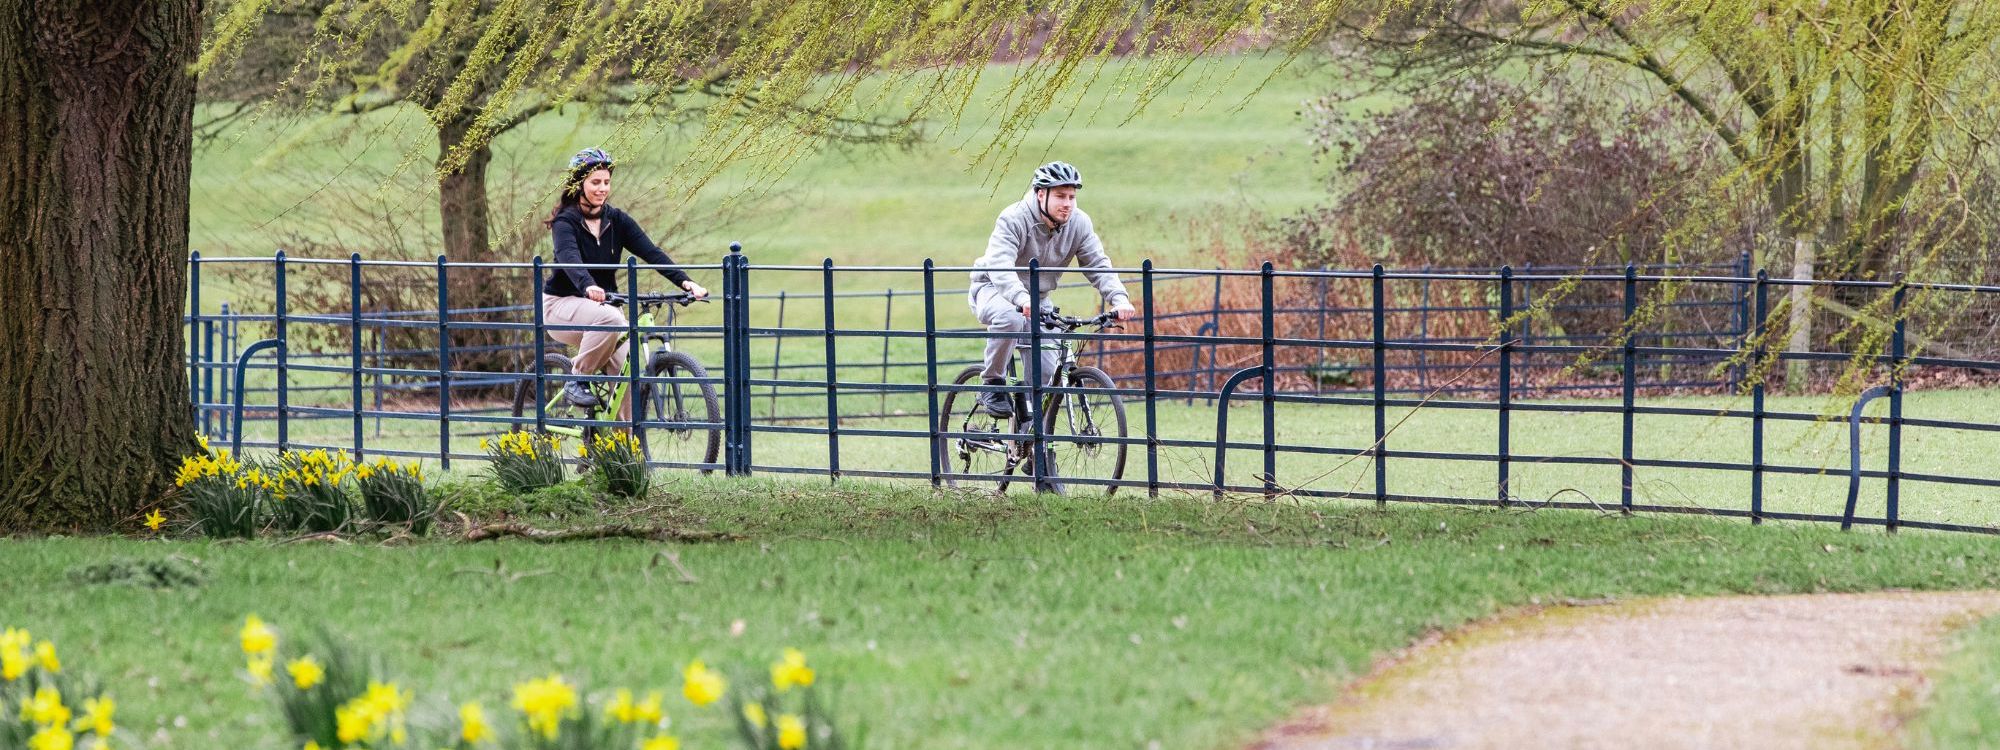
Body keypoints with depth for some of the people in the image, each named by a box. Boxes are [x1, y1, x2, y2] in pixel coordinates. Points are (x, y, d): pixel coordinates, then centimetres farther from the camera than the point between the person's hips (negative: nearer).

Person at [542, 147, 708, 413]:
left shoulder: (616, 220, 2)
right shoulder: (566, 222, -13)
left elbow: (651, 252, -11)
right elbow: (570, 259, -33)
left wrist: (684, 282, -26)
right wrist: (588, 287, -55)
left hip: (602, 301, 5)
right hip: (562, 306, -5)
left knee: (626, 370, -13)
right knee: (610, 319, -36)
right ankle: (576, 381, -19)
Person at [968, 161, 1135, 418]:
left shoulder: (1079, 223, -10)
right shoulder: (1014, 220, -26)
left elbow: (1097, 264, -15)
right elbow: (1000, 265, -39)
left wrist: (1119, 298, -35)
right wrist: (1022, 298, -58)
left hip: (1038, 301, 5)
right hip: (993, 290, -5)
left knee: (1046, 373, -8)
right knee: (1011, 318, -39)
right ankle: (993, 385, -21)